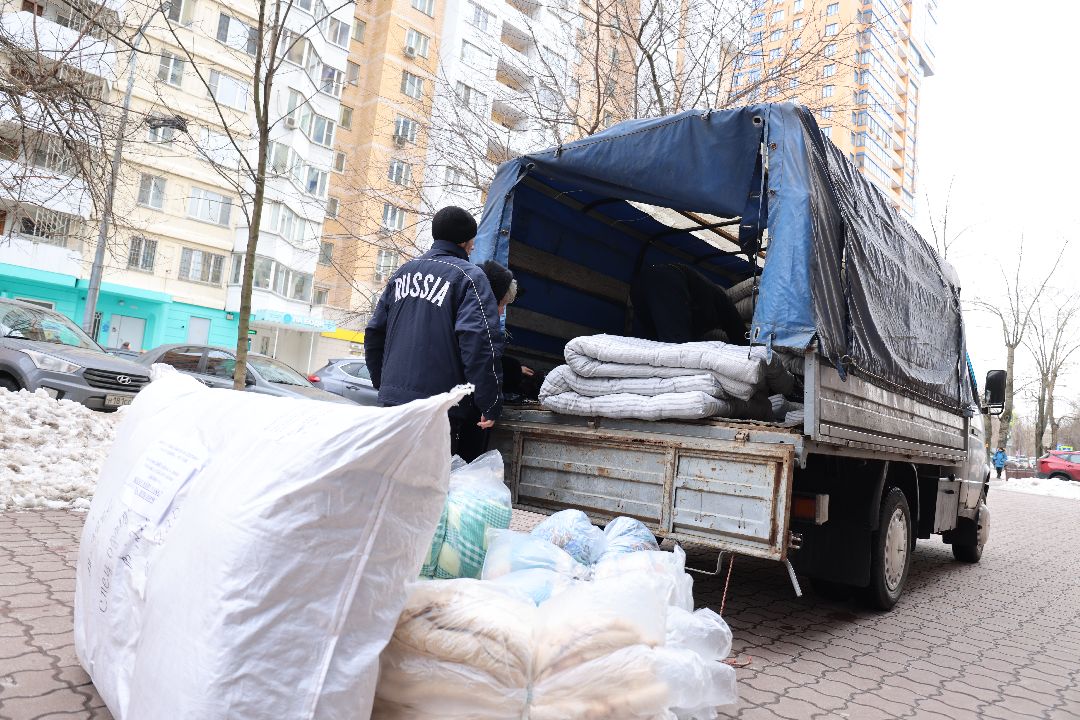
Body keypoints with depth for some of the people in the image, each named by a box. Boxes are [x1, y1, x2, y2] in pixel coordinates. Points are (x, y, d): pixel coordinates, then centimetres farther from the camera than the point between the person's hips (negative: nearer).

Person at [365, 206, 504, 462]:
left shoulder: (403, 272, 16)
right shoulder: (469, 276, -5)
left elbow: (374, 332, 19)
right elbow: (480, 340, -18)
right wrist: (490, 403, -15)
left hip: (392, 396, 7)